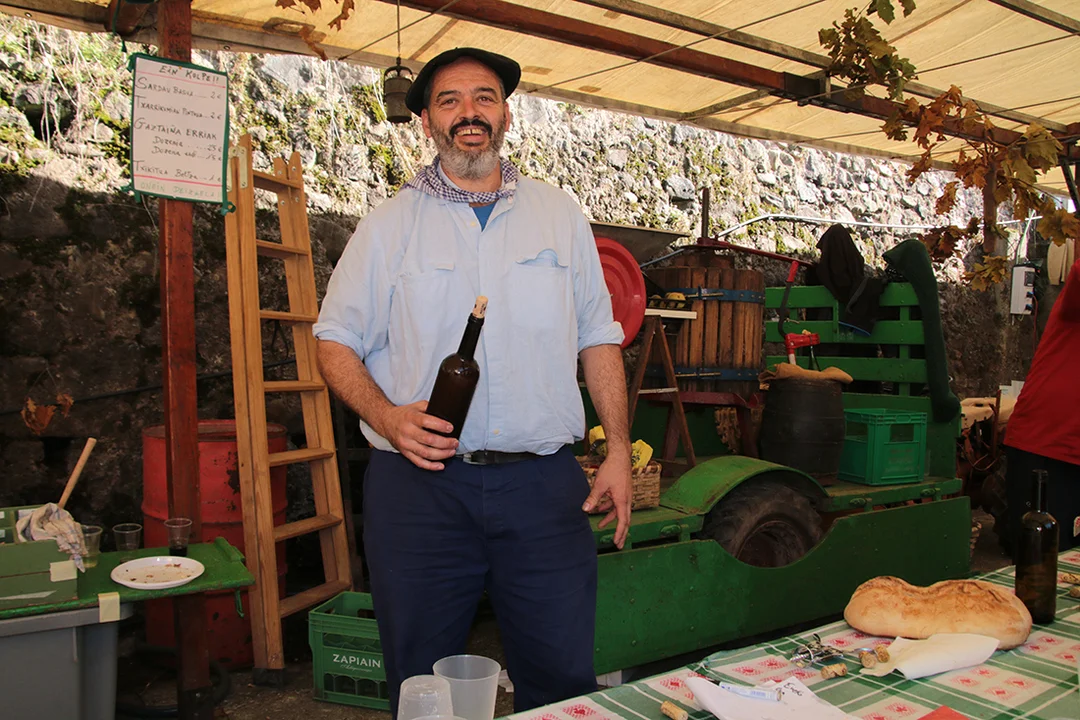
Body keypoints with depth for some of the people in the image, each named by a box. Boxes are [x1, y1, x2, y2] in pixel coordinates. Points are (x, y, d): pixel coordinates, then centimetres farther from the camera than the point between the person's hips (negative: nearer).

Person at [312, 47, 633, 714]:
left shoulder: (562, 215, 11)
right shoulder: (389, 224, 7)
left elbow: (598, 338, 12)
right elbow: (336, 341, 7)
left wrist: (619, 451, 4)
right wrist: (387, 416, -12)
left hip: (545, 483, 1)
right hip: (419, 481, 0)